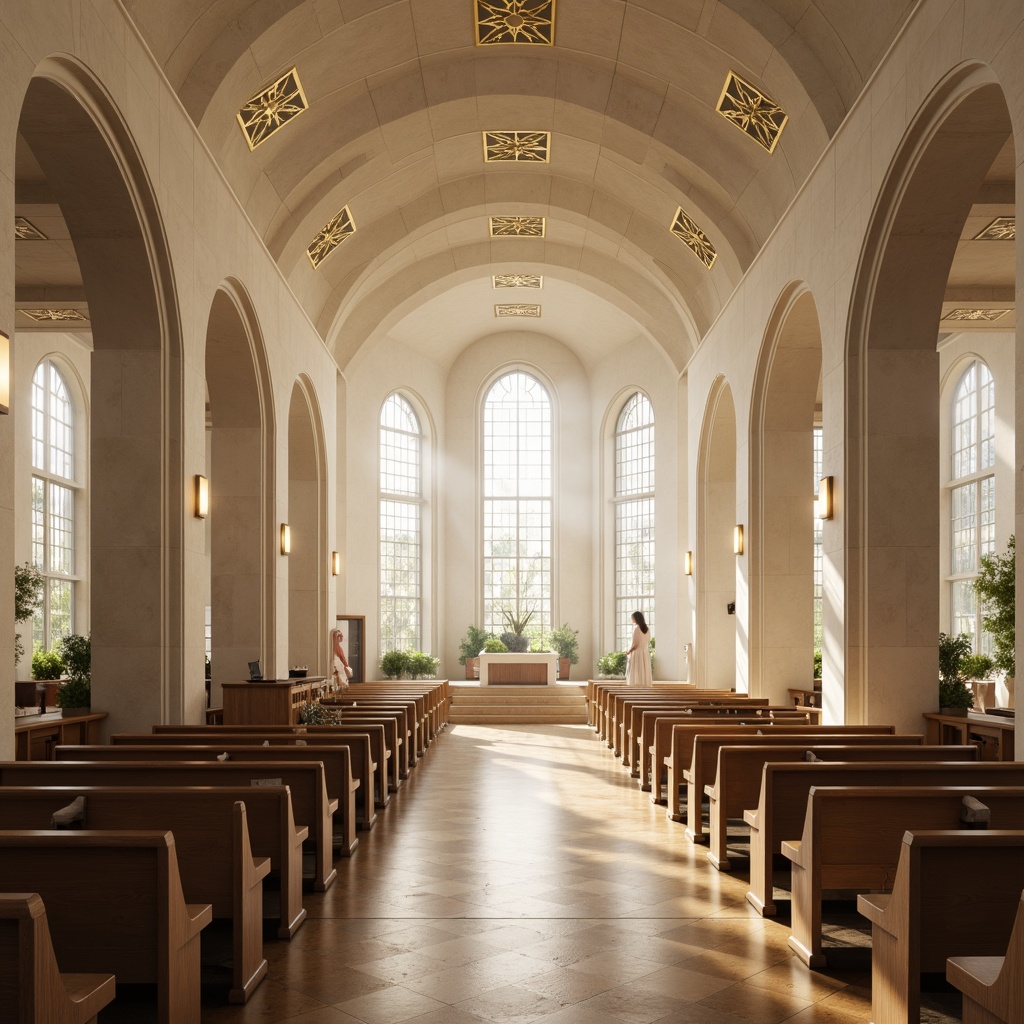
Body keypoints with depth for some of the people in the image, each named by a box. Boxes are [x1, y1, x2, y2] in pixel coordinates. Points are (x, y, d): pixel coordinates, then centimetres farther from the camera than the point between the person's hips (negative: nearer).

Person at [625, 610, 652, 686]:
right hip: (645, 654, 7)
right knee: (644, 675, 7)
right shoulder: (647, 629, 8)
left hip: (637, 654, -7)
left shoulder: (636, 628, -12)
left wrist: (628, 652, -2)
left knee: (636, 676, -5)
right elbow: (648, 643, 12)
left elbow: (634, 643, -15)